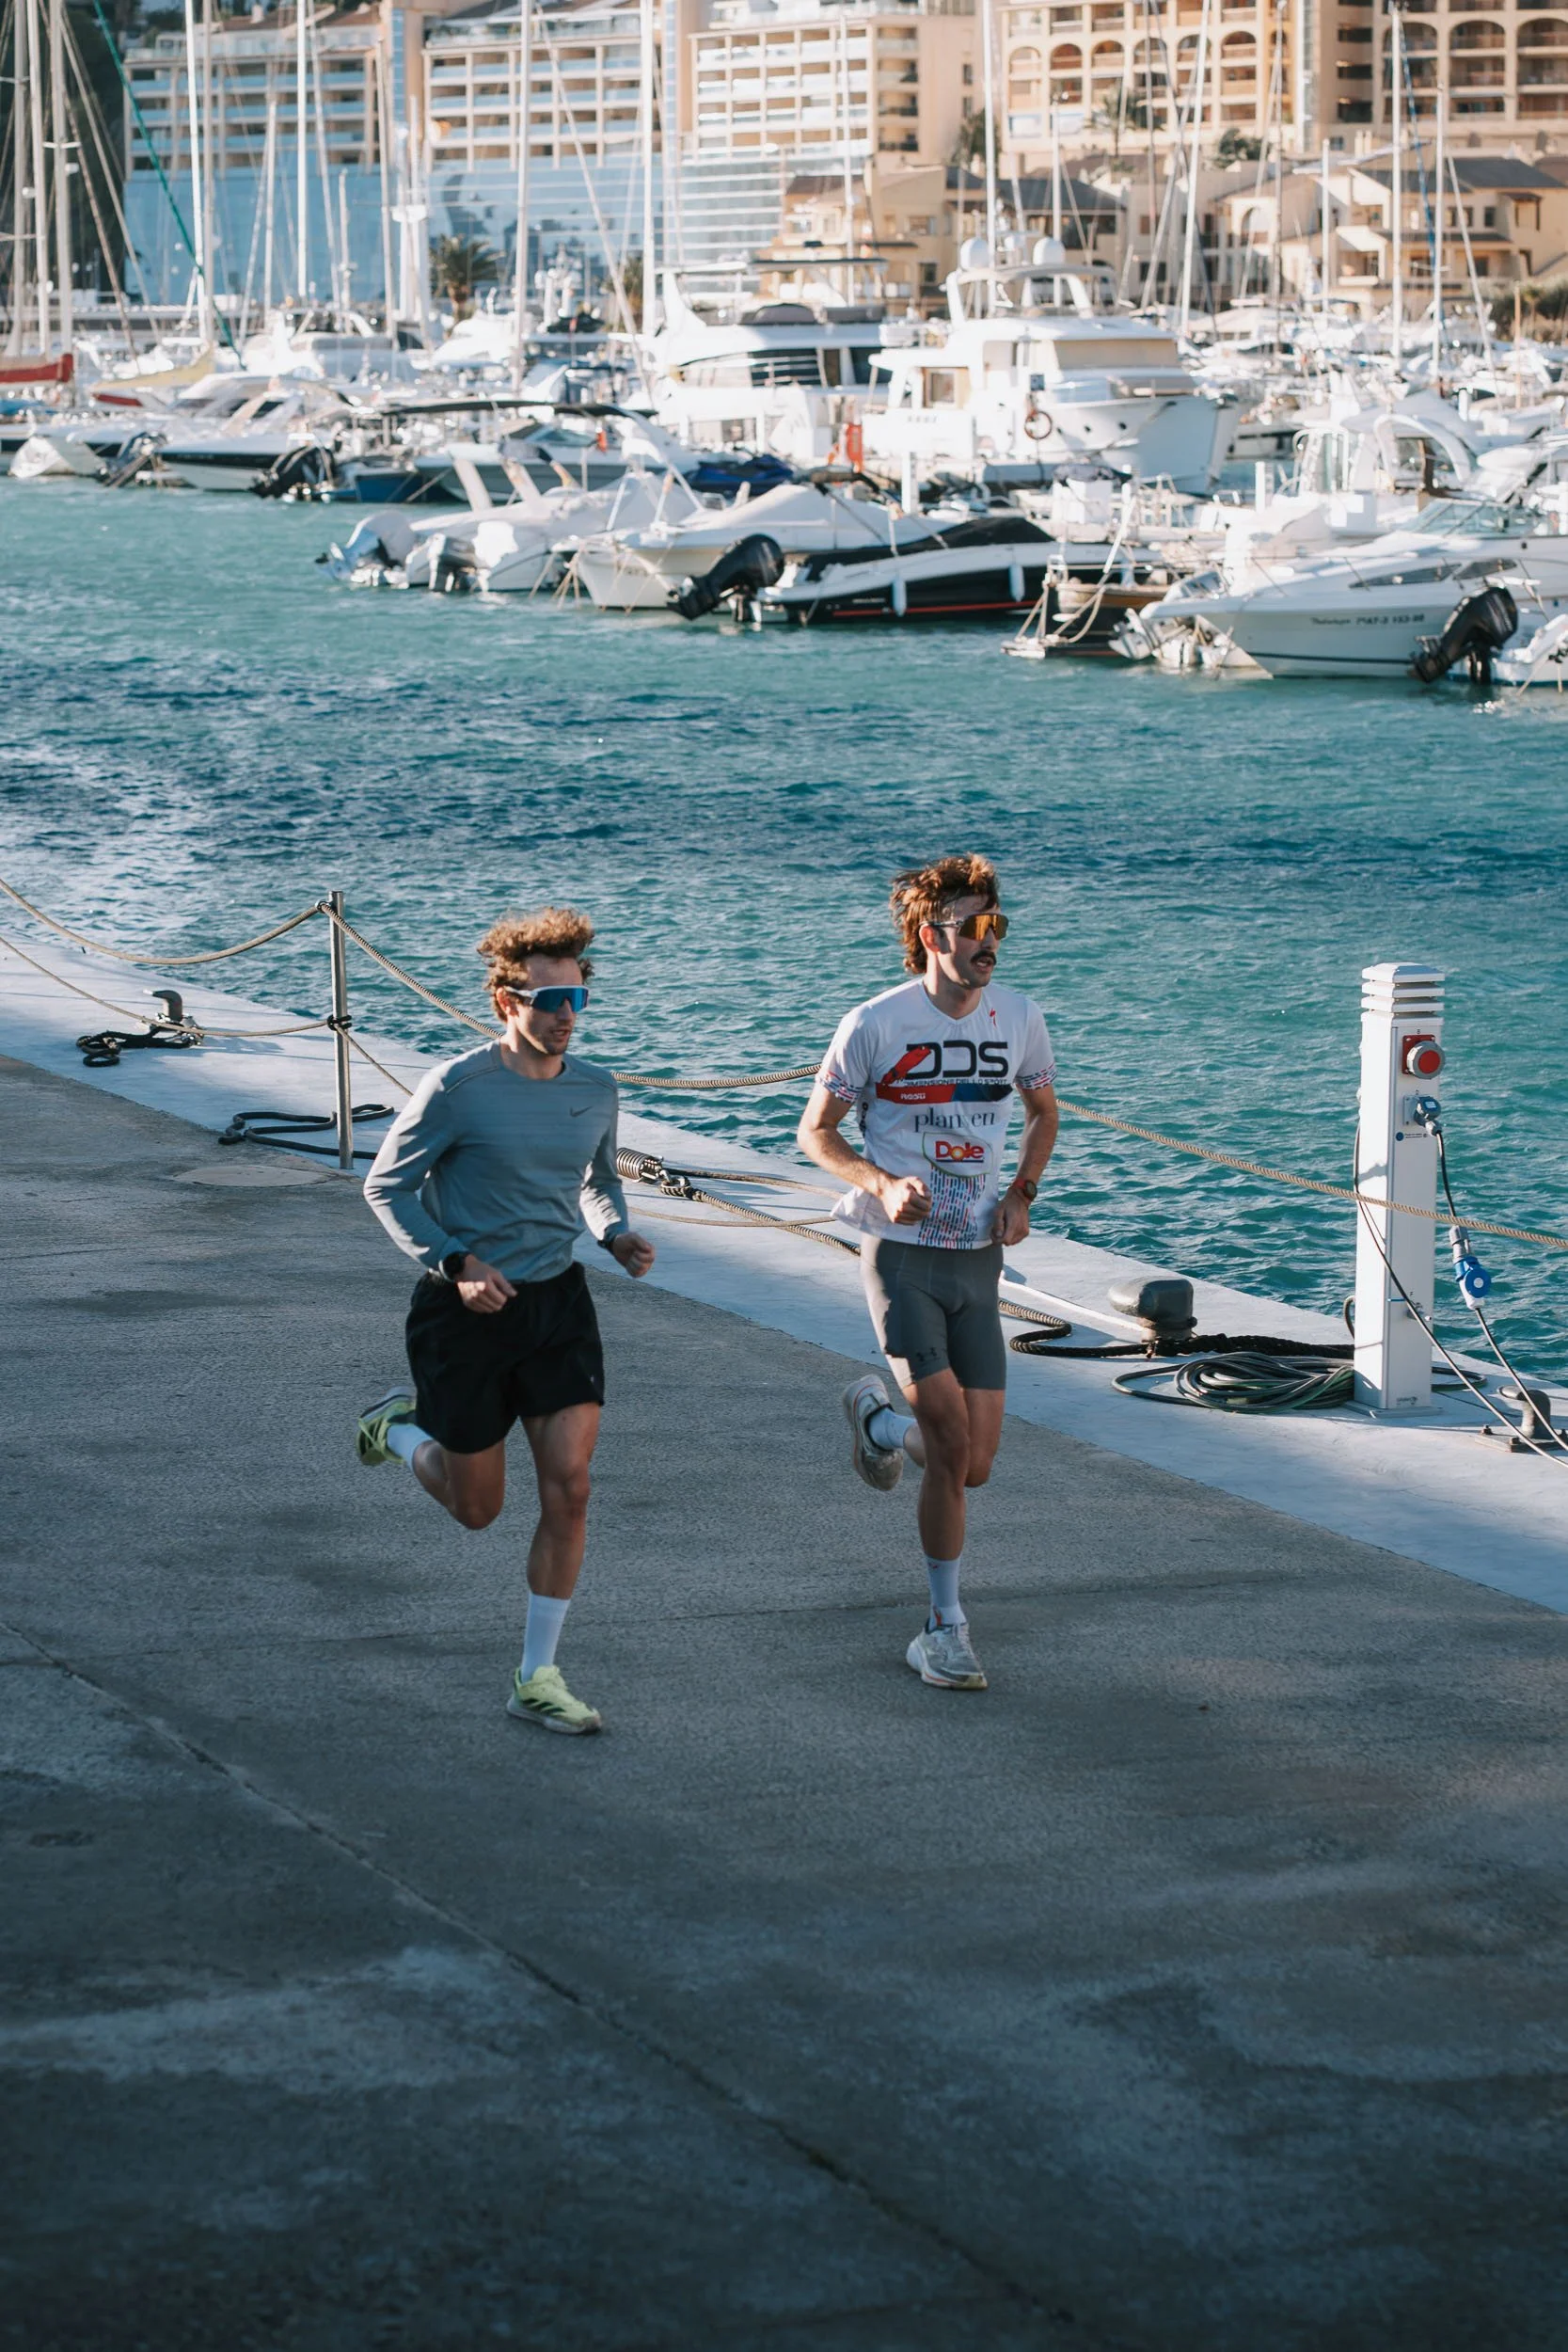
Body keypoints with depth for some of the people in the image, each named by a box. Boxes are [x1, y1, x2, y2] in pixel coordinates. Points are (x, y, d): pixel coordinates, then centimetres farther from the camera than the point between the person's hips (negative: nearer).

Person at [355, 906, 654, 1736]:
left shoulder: (594, 1089, 1)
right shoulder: (460, 1089, -16)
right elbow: (387, 1185, -8)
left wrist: (617, 1234, -3)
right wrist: (455, 1263, -20)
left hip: (558, 1303, 4)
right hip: (467, 1315, -4)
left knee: (569, 1490, -7)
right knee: (477, 1506, 9)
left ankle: (537, 1679, 4)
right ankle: (398, 1428, 43)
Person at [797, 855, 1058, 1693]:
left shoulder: (1019, 1020, 3)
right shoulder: (876, 1025, -10)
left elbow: (1042, 1113, 21)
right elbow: (816, 1131, -1)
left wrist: (1021, 1193, 3)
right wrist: (882, 1184, -19)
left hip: (977, 1261, 4)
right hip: (901, 1255, -4)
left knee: (972, 1465, 2)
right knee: (953, 1441, -15)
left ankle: (878, 1418, 36)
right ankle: (946, 1625, 1)